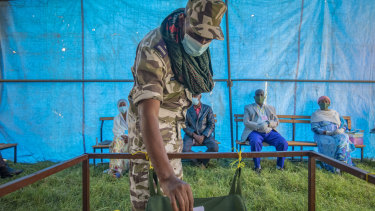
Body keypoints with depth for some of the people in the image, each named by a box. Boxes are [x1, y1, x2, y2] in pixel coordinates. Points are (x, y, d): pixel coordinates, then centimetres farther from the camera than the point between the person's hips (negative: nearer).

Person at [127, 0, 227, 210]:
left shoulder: (190, 43, -6)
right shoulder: (153, 51, -31)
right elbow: (148, 114, -42)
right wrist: (166, 176, -53)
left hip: (173, 122, 8)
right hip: (149, 124, -7)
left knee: (174, 181, 22)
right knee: (149, 193, -3)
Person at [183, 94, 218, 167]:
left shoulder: (208, 109, 3)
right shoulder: (187, 110, 4)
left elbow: (211, 125, -1)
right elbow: (185, 126, 0)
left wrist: (203, 136, -15)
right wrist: (194, 135, -16)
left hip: (205, 135, 0)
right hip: (191, 135, 0)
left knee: (214, 148, -28)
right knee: (184, 150, -29)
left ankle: (203, 162, -2)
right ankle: (199, 162, -3)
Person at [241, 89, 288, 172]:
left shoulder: (271, 108, 22)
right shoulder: (248, 108, 13)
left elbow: (276, 122, 13)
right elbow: (246, 122, -1)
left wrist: (268, 123, -11)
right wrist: (259, 126, -17)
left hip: (270, 132, 3)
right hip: (255, 132, -3)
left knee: (283, 143, -22)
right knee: (255, 143, -36)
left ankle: (280, 166, -5)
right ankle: (257, 166, -19)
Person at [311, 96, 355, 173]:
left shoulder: (335, 113, 19)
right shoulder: (315, 114, 6)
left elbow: (344, 125, 15)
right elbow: (314, 128, -6)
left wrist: (340, 130, -9)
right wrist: (328, 133, -19)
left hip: (337, 135, 3)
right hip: (323, 136, -3)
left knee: (343, 139, -31)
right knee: (331, 143, -35)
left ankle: (341, 161, -36)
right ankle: (333, 167, -28)